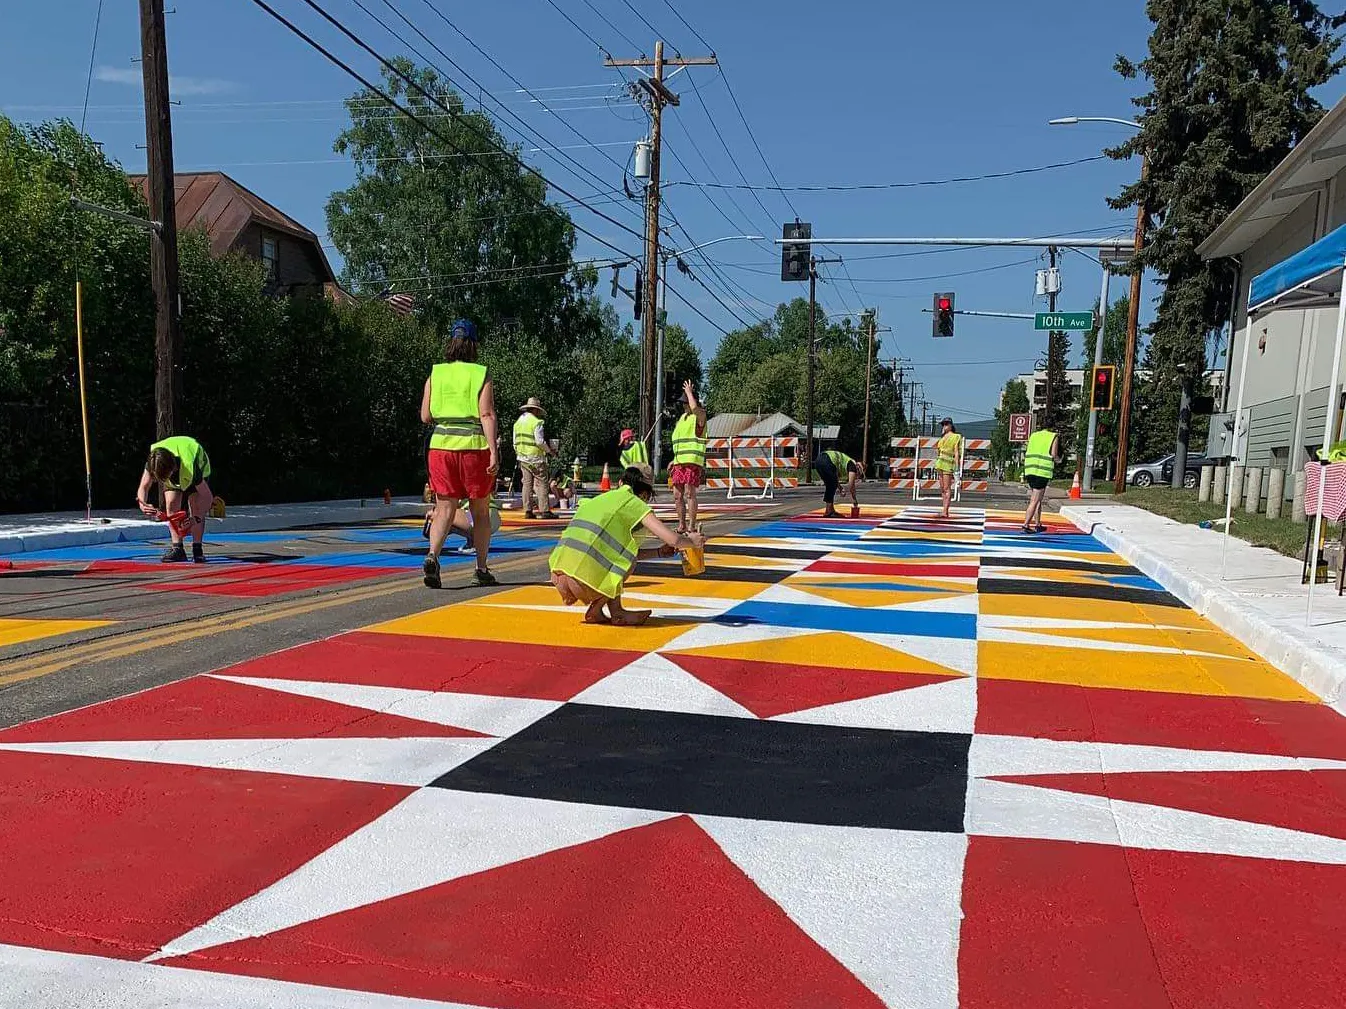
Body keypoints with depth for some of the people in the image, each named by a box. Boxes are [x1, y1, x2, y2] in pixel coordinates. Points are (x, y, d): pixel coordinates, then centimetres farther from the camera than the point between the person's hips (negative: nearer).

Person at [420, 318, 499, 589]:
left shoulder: (435, 375, 7)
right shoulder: (481, 375, -1)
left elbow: (426, 416, 6)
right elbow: (487, 415, -10)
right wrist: (494, 452, -13)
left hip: (441, 445, 2)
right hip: (474, 446, -2)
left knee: (444, 508, 4)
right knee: (480, 510, 11)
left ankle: (432, 556, -18)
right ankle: (482, 568, 16)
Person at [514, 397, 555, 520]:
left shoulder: (518, 422, 12)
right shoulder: (536, 422, -12)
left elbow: (515, 442, 14)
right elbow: (540, 441, -17)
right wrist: (550, 451, -3)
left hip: (522, 457, 7)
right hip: (536, 458, -7)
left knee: (527, 484, 8)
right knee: (541, 483, -5)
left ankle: (528, 511, 5)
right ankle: (545, 511, -8)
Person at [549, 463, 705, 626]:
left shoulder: (599, 499, 26)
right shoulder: (634, 503, 5)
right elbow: (674, 540, -1)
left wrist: (659, 552, 38)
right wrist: (691, 541, 21)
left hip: (558, 578, 7)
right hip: (584, 581, -7)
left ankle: (595, 612, 16)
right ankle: (616, 612, 9)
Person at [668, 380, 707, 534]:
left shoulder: (699, 415, -3)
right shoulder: (682, 417, 21)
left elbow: (694, 408, -29)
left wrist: (689, 392, -13)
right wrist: (674, 460, 21)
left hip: (693, 461, -8)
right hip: (679, 462, 8)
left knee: (689, 493, -12)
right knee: (677, 495, 7)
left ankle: (691, 526, -9)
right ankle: (682, 525, 16)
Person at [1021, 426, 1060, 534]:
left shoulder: (1033, 435, 18)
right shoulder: (1054, 438, 3)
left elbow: (1028, 453, 14)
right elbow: (1054, 456, -5)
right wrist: (1059, 459, 15)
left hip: (1030, 470, 6)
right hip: (1042, 472, -6)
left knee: (1038, 500, 16)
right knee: (1035, 501, -5)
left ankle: (1038, 525, 20)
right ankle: (1026, 525, -11)